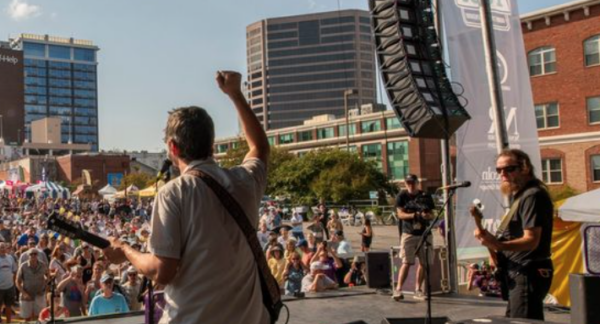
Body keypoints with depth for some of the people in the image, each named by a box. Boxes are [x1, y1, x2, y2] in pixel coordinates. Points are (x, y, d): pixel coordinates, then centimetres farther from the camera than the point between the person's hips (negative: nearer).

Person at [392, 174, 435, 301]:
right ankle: (398, 289, -10)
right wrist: (415, 215, -21)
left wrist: (428, 215, -13)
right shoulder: (402, 196, 2)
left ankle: (418, 290, 16)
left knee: (424, 263, 5)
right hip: (408, 233, -3)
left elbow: (432, 214, 12)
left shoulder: (426, 196, 10)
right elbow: (400, 214, -7)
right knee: (406, 262, -11)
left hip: (424, 233, 3)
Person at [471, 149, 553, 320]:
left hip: (528, 274, -11)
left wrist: (498, 245, -38)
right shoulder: (519, 196, 16)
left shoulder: (532, 196, -16)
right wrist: (492, 240, 5)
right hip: (519, 273, 11)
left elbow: (531, 241, -24)